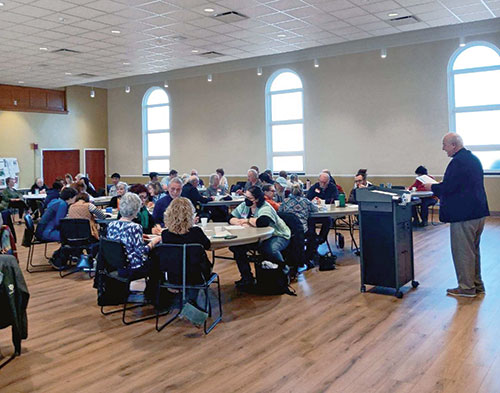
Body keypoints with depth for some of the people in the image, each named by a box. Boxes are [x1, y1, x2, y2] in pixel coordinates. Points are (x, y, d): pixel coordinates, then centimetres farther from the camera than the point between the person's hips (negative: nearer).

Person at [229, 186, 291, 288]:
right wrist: (242, 223, -18)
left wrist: (247, 220, -21)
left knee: (269, 249, -39)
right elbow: (231, 218, 3)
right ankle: (247, 278, 0)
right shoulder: (244, 206, 3)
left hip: (277, 236, -7)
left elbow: (262, 222, -39)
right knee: (235, 246, -11)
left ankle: (283, 269, -6)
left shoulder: (265, 208, -20)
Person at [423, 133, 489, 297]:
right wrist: (439, 186, 18)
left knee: (462, 251, 1)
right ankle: (477, 284, 29)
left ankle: (466, 288, 9)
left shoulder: (457, 162, -19)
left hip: (463, 215, -10)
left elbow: (447, 188, -21)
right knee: (473, 249, 19)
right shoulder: (473, 159, 13)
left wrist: (432, 187, -3)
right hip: (478, 211, 10)